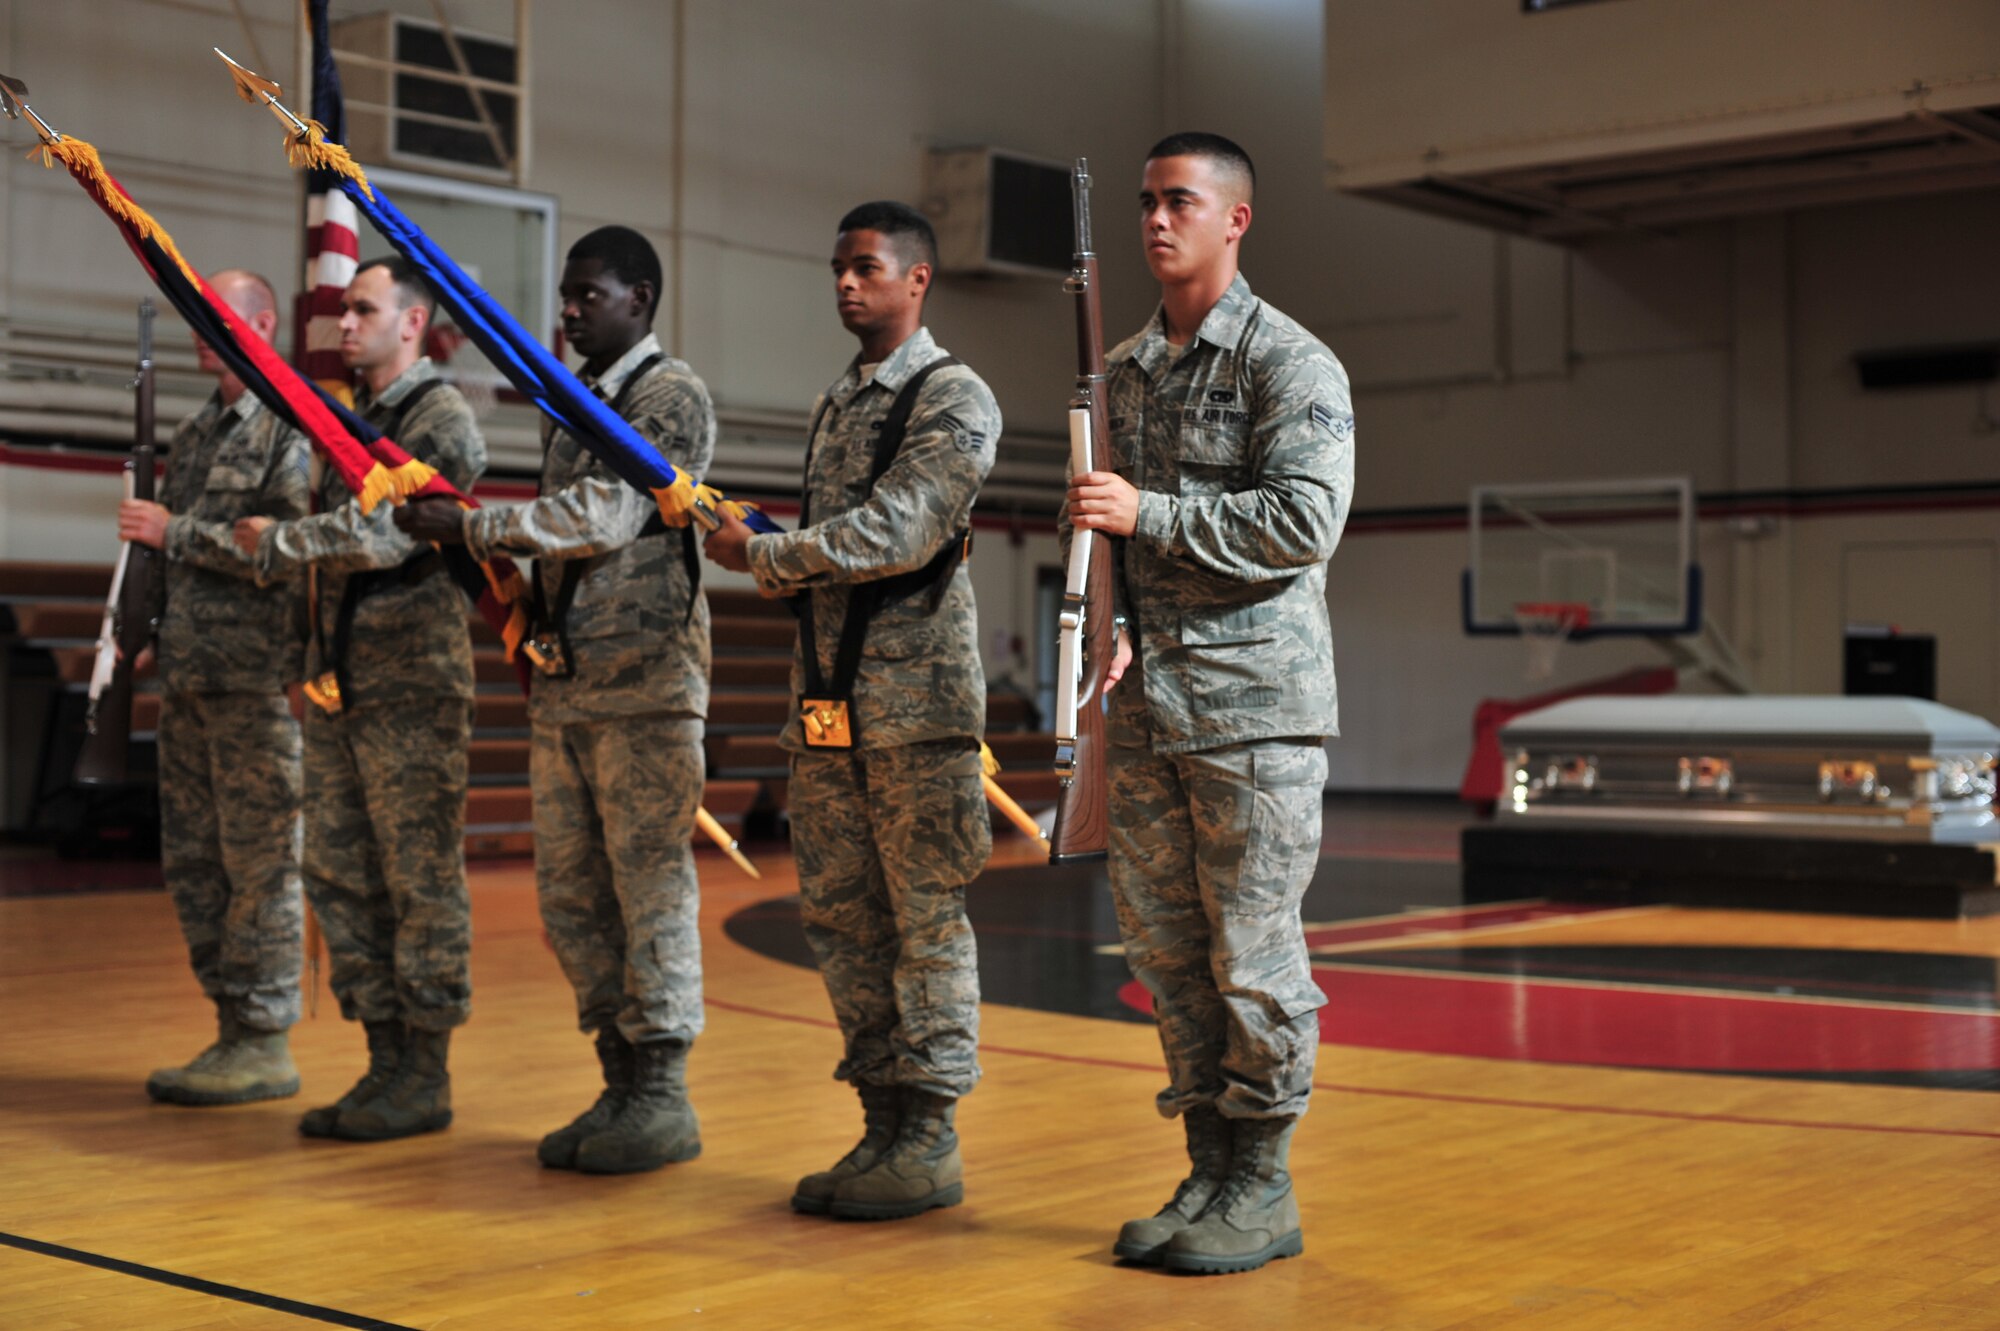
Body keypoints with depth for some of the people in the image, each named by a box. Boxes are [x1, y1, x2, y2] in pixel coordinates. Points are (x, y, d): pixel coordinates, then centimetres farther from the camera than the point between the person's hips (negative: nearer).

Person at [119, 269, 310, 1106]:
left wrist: (176, 531, -15)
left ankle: (265, 1044, 3)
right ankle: (231, 1028, 18)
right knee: (192, 861, 10)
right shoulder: (195, 433, 18)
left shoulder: (293, 424, -7)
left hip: (259, 680, -8)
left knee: (260, 864, -4)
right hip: (189, 677, 8)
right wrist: (151, 632, 17)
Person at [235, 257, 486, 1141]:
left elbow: (385, 531, -19)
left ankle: (425, 1075, 2)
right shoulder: (349, 418, 19)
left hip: (412, 679, -9)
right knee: (340, 872, 9)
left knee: (420, 877, -4)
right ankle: (385, 1060, 16)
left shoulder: (441, 416, -7)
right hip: (338, 677, 9)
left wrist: (277, 543, -8)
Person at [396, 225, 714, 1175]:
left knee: (649, 884, -5)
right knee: (569, 892, 8)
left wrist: (469, 527, -11)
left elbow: (607, 515, -15)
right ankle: (621, 1083, 16)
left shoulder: (670, 395, -4)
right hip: (564, 680, 8)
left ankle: (664, 1097, 2)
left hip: (646, 678, -8)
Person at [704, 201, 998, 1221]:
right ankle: (882, 1125, 16)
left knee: (926, 917, -4)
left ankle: (931, 1142, 2)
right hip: (827, 694, 8)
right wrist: (779, 570, 2)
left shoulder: (954, 398, -4)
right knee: (839, 915, 7)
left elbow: (898, 530, -16)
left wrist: (762, 553, -11)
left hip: (917, 696, -8)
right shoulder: (833, 404, 21)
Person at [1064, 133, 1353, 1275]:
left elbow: (1306, 521, -16)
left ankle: (1263, 1189, 9)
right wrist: (1107, 617, 4)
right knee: (1165, 945, 9)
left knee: (1255, 950, -2)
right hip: (1146, 703, 7)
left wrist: (1150, 515, -17)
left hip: (1256, 705, -7)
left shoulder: (1293, 365, -4)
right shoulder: (1123, 372, 16)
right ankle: (1210, 1169, 20)